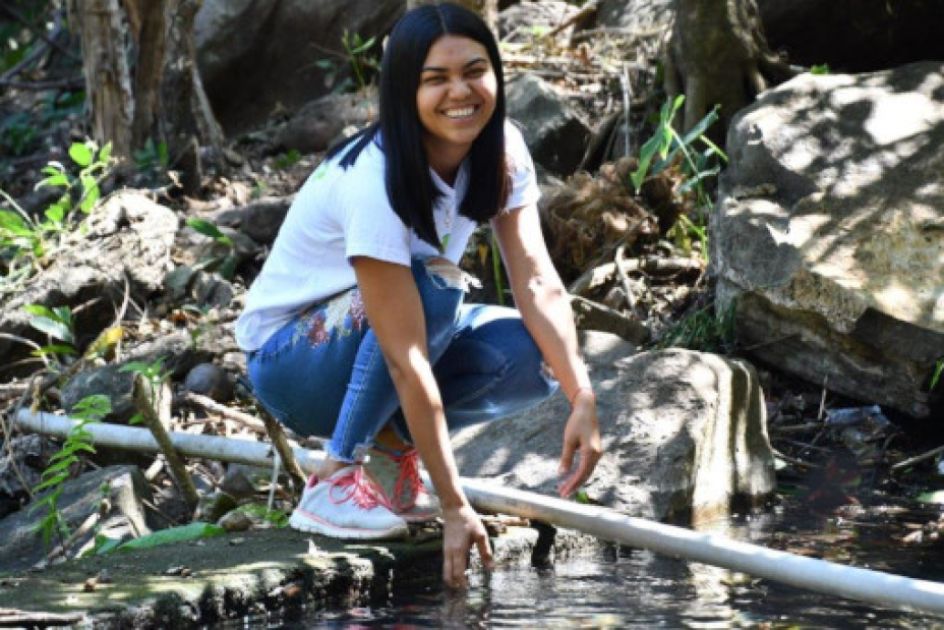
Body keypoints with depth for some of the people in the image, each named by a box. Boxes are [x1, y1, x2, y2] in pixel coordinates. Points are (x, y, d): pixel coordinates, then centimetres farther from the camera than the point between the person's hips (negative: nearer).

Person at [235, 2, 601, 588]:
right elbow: (406, 357, -35)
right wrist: (455, 508, -36)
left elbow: (539, 283, -17)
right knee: (431, 288, -34)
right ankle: (336, 479, -21)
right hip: (289, 361, -6)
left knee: (537, 354, -19)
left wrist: (583, 398, -32)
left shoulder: (502, 151, -10)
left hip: (375, 343, 6)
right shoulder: (374, 181, -31)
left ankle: (391, 443, 1)